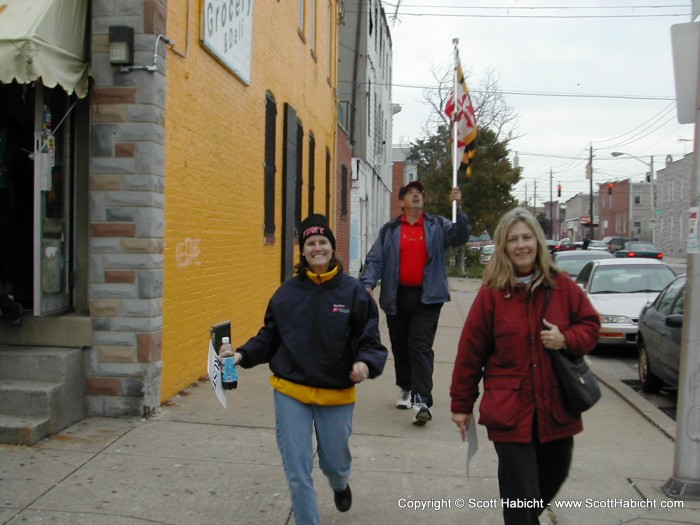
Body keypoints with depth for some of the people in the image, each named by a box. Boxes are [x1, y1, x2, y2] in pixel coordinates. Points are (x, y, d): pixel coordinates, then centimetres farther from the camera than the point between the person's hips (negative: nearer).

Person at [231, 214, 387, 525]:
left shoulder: (352, 291, -8)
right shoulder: (287, 292, -2)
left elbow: (369, 339, -7)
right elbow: (269, 336, 3)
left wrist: (365, 363, -27)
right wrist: (243, 355, -11)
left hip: (336, 394, 0)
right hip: (290, 393, 1)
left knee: (335, 463, 19)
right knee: (297, 473, 5)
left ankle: (340, 485, 57)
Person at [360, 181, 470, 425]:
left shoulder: (437, 226, 5)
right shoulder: (390, 230, 7)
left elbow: (460, 236, -10)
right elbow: (375, 259, 1)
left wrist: (458, 208, -23)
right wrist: (368, 283, -16)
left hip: (426, 297, -2)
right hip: (397, 297, 3)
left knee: (420, 346, -11)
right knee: (400, 346, 13)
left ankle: (422, 400, -15)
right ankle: (406, 389, 32)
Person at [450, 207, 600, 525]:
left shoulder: (562, 286, 1)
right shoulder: (491, 293, -7)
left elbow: (590, 326, 11)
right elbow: (470, 352, -4)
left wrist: (566, 340, -12)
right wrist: (461, 405, 0)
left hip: (557, 408, 4)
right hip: (509, 411, -4)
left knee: (553, 478, 21)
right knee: (521, 496, -2)